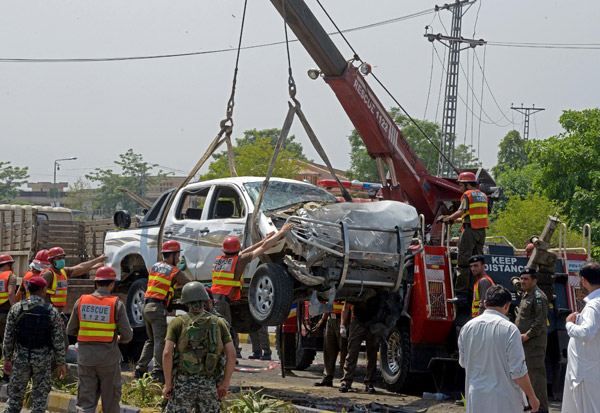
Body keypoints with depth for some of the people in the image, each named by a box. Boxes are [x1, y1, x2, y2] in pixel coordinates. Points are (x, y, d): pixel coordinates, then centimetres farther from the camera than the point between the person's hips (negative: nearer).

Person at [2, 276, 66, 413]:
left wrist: (7, 358, 9)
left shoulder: (16, 308, -4)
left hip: (21, 357, 1)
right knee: (40, 397, 8)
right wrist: (61, 363, 3)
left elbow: (8, 337, -2)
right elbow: (58, 341, -6)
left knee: (15, 396, 9)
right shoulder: (52, 312, -7)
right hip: (43, 360, -1)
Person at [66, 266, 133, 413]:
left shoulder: (81, 302, 0)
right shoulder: (117, 304, -9)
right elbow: (127, 335, -9)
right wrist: (121, 339, 14)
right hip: (108, 359, -2)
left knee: (85, 401, 4)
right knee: (110, 400, 13)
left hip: (85, 357, 2)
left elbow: (70, 330, 6)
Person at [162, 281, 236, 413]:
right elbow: (231, 354, -4)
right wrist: (225, 383, 6)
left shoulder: (177, 323, -3)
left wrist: (167, 383, -5)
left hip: (183, 384, -2)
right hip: (208, 385, 2)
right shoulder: (219, 323, 4)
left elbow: (167, 353, -14)